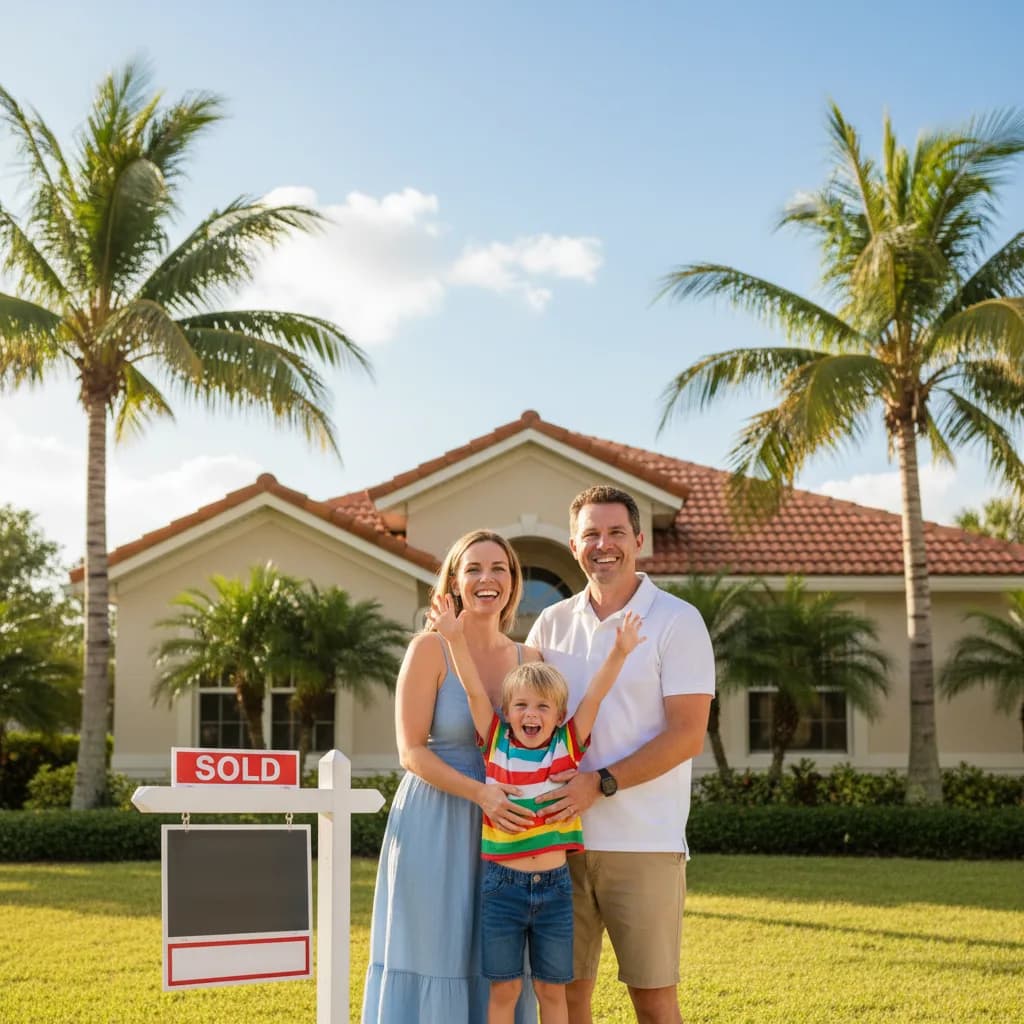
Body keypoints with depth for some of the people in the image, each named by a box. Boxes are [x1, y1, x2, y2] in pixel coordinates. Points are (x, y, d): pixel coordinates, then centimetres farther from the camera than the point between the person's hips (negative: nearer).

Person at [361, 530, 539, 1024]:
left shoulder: (528, 659, 6)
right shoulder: (430, 648, -8)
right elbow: (412, 752, -12)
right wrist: (480, 793, -24)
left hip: (502, 834, 5)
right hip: (434, 827, -5)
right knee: (430, 961, 2)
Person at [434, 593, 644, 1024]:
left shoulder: (568, 745, 0)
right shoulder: (497, 743, -1)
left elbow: (593, 696, -9)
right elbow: (474, 690, -9)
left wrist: (619, 652, -23)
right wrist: (455, 637, -20)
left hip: (554, 886, 1)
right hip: (502, 885, -1)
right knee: (504, 989, 6)